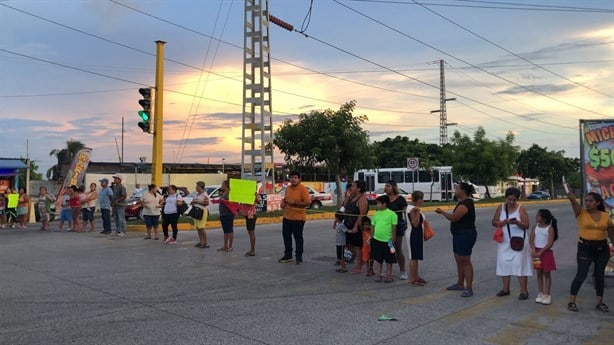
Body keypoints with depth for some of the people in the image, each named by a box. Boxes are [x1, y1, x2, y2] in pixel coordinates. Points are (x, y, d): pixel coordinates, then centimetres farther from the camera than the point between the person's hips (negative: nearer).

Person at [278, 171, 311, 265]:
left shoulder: (303, 189, -11)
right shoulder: (288, 188, 10)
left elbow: (308, 202, -18)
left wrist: (295, 203, -20)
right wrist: (283, 202, 5)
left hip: (298, 218, -7)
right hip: (287, 217, 7)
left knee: (298, 238, 3)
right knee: (286, 236, 13)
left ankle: (299, 257, 14)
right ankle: (287, 256, 27)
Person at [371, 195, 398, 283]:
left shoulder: (391, 214, -9)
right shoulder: (376, 214, 7)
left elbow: (394, 227, -8)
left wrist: (393, 239, -9)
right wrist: (371, 237, 11)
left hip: (387, 241, -5)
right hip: (377, 240, 5)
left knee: (389, 260, 7)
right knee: (378, 258, 12)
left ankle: (388, 275, 19)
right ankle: (378, 275, 21)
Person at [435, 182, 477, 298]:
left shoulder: (466, 203, -19)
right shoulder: (463, 202, 14)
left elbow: (454, 218, -24)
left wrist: (442, 212, -12)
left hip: (466, 235, -11)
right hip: (459, 235, 11)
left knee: (465, 260, -8)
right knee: (458, 259, 17)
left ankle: (469, 288, -4)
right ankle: (460, 284, 29)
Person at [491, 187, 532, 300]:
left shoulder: (521, 208, -4)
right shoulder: (501, 207, 4)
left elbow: (526, 226, -7)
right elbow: (494, 222, 5)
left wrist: (517, 222, -25)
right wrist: (503, 222, -14)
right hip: (504, 241, 3)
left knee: (520, 264, -4)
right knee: (504, 264, 7)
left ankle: (524, 291, 3)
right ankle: (505, 288, 19)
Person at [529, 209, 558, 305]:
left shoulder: (550, 228, -9)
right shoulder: (535, 227, 5)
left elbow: (550, 243, -15)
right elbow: (531, 240, 0)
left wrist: (540, 252, -20)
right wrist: (533, 250, -16)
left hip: (546, 252, -4)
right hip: (536, 251, 4)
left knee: (547, 273, 3)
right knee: (539, 273, 9)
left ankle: (547, 294, 11)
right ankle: (541, 293, 17)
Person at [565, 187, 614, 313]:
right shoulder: (581, 213, -4)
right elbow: (572, 199, -21)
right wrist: (567, 188, -35)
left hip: (602, 249, 3)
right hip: (585, 248, -3)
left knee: (600, 275, 9)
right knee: (581, 275, -4)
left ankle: (599, 302, 22)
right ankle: (571, 301, 5)